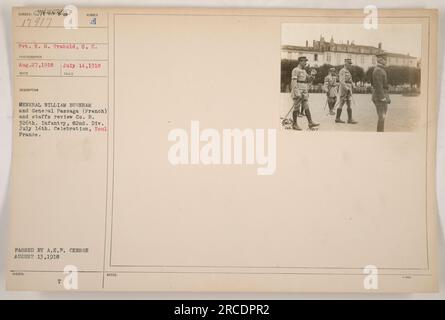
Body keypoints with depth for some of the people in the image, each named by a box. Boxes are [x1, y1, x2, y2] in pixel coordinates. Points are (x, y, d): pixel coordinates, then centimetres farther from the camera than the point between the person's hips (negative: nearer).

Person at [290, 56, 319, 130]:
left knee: (306, 107, 1)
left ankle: (310, 123, -2)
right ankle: (294, 124, 4)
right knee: (296, 108, -3)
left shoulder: (304, 71, 18)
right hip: (298, 91, -8)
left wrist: (312, 75, 4)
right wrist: (296, 92, -25)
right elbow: (294, 82, -17)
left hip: (304, 92, 8)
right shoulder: (295, 70, -8)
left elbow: (309, 80, 23)